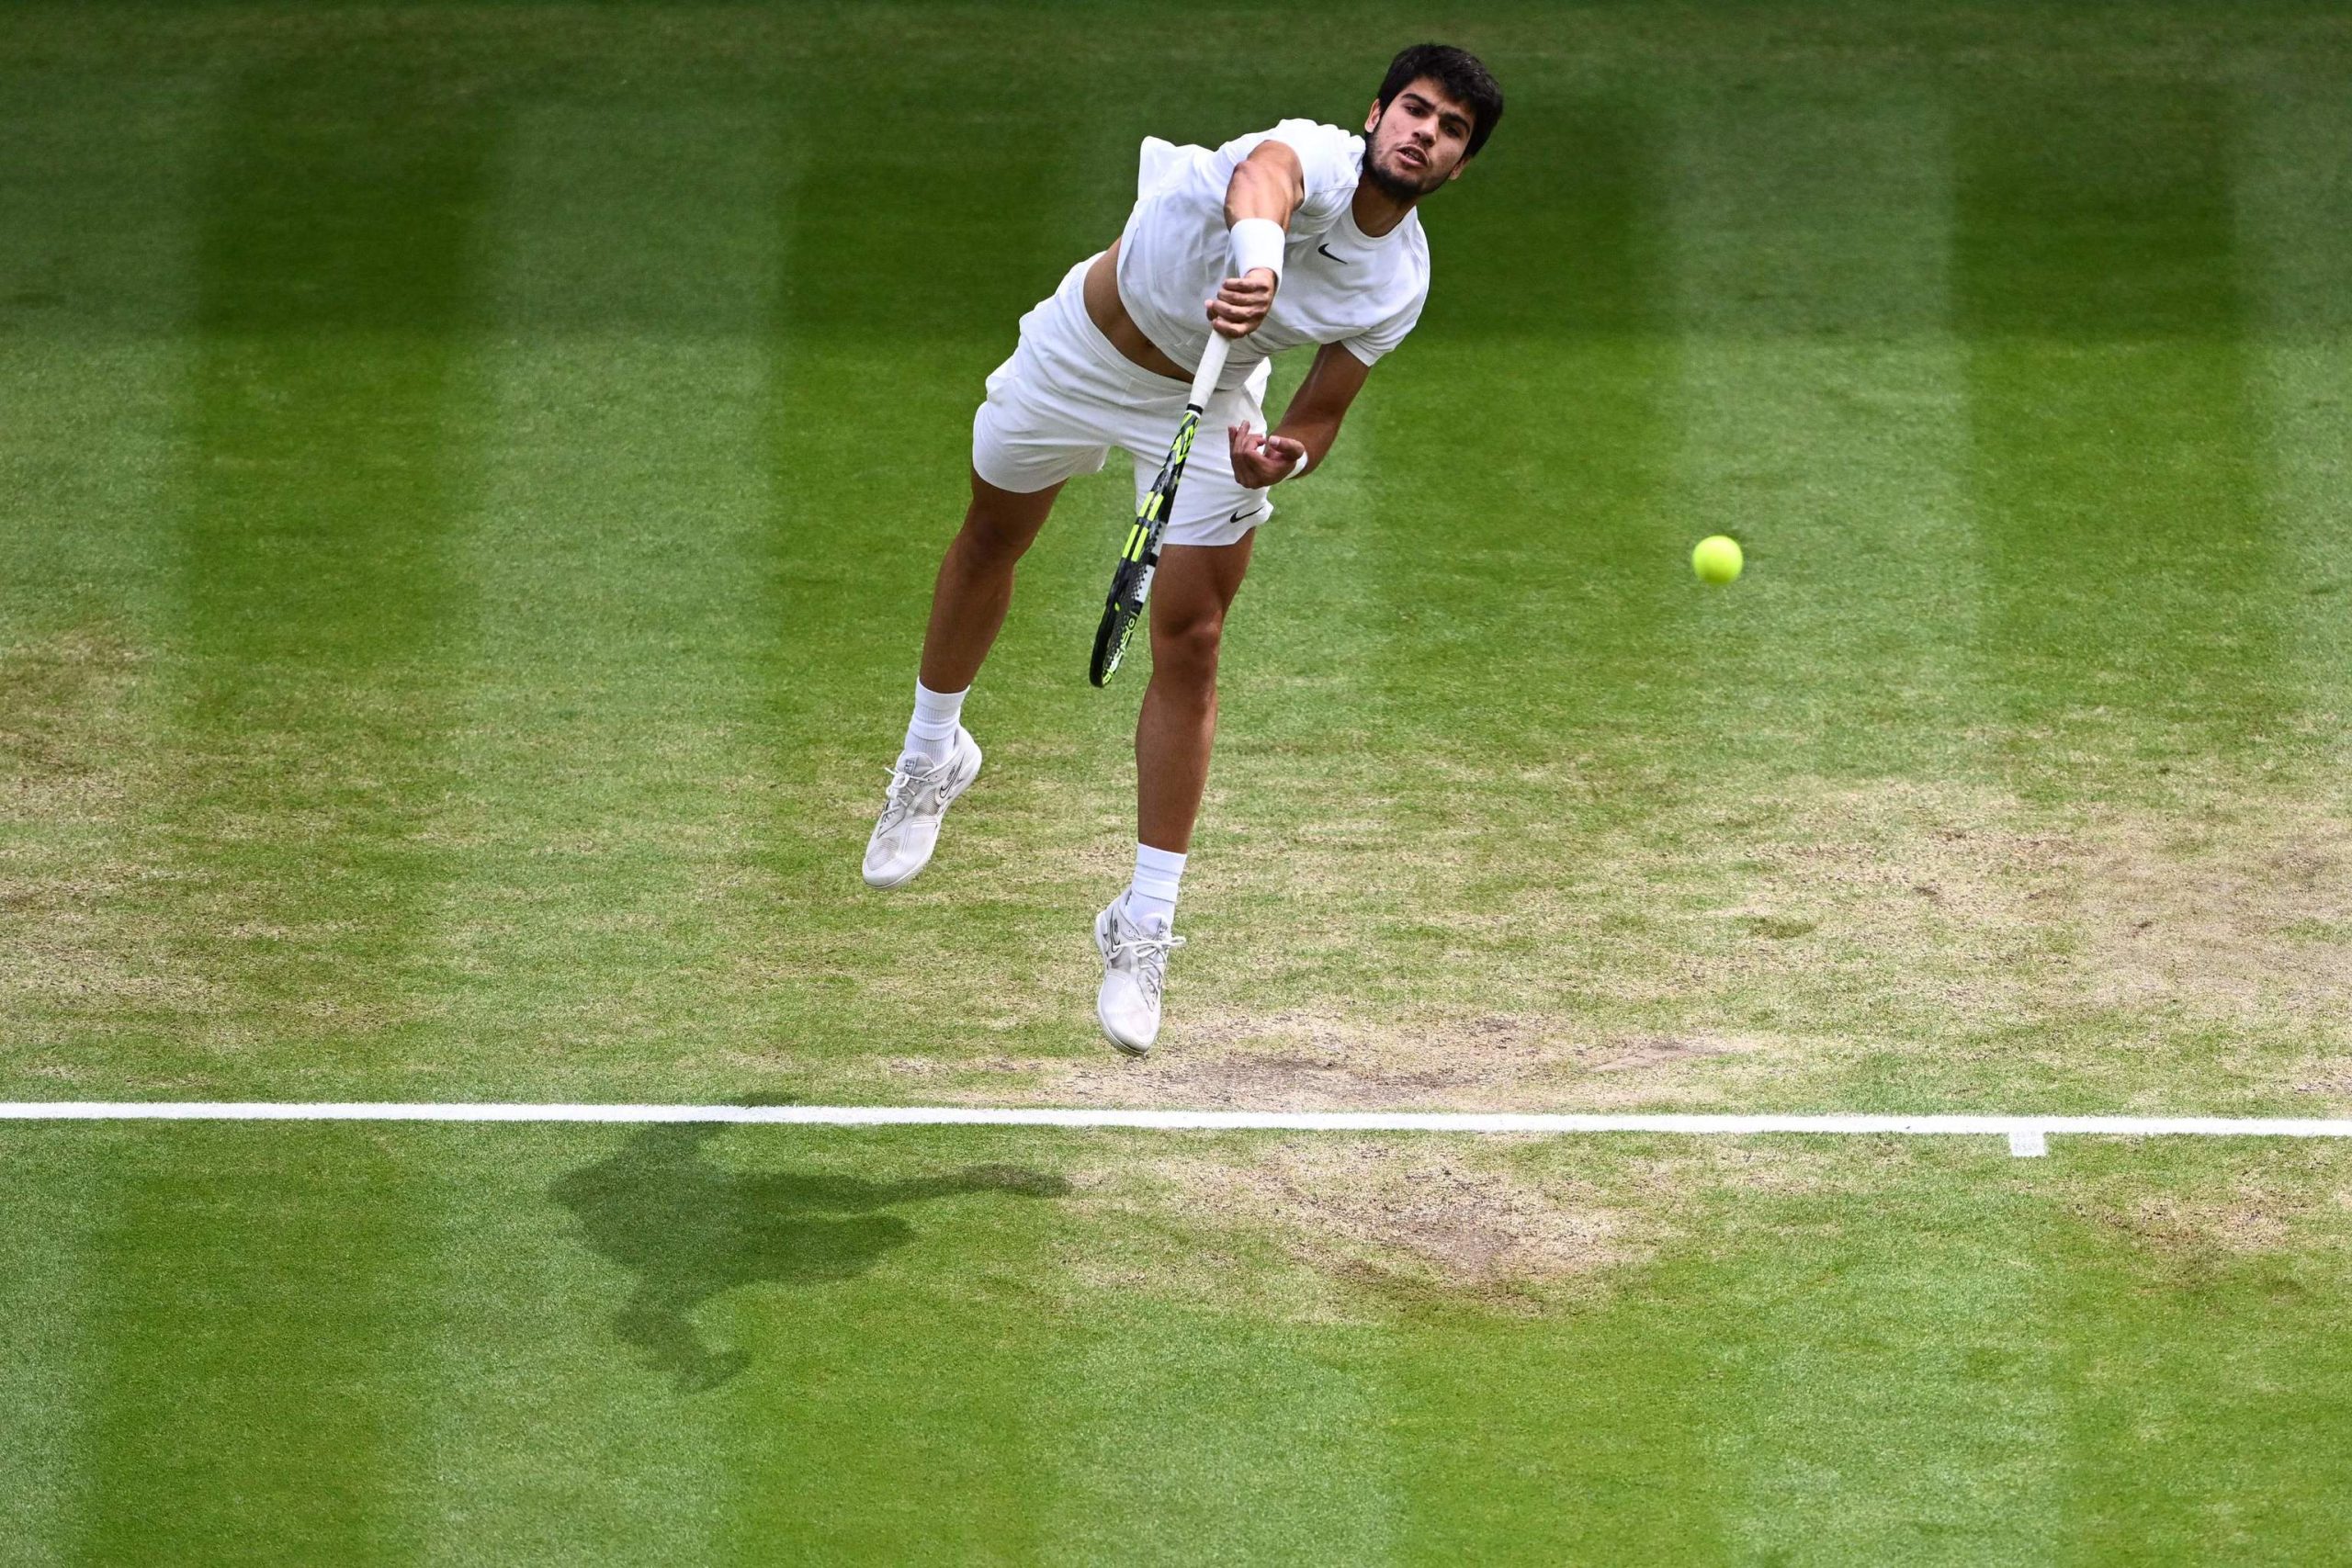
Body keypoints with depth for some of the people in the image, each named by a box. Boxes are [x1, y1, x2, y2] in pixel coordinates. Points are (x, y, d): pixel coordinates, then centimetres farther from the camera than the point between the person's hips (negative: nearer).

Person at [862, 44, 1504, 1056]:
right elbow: (1261, 178, -59)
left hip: (1208, 403, 2)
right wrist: (1259, 259, -82)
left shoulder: (1400, 284, -17)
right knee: (990, 540, 19)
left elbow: (1316, 421, -9)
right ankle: (931, 755, 49)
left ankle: (1143, 927, 0)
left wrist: (1282, 458, -33)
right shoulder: (1319, 156, -33)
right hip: (1083, 351, -2)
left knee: (1189, 643, -7)